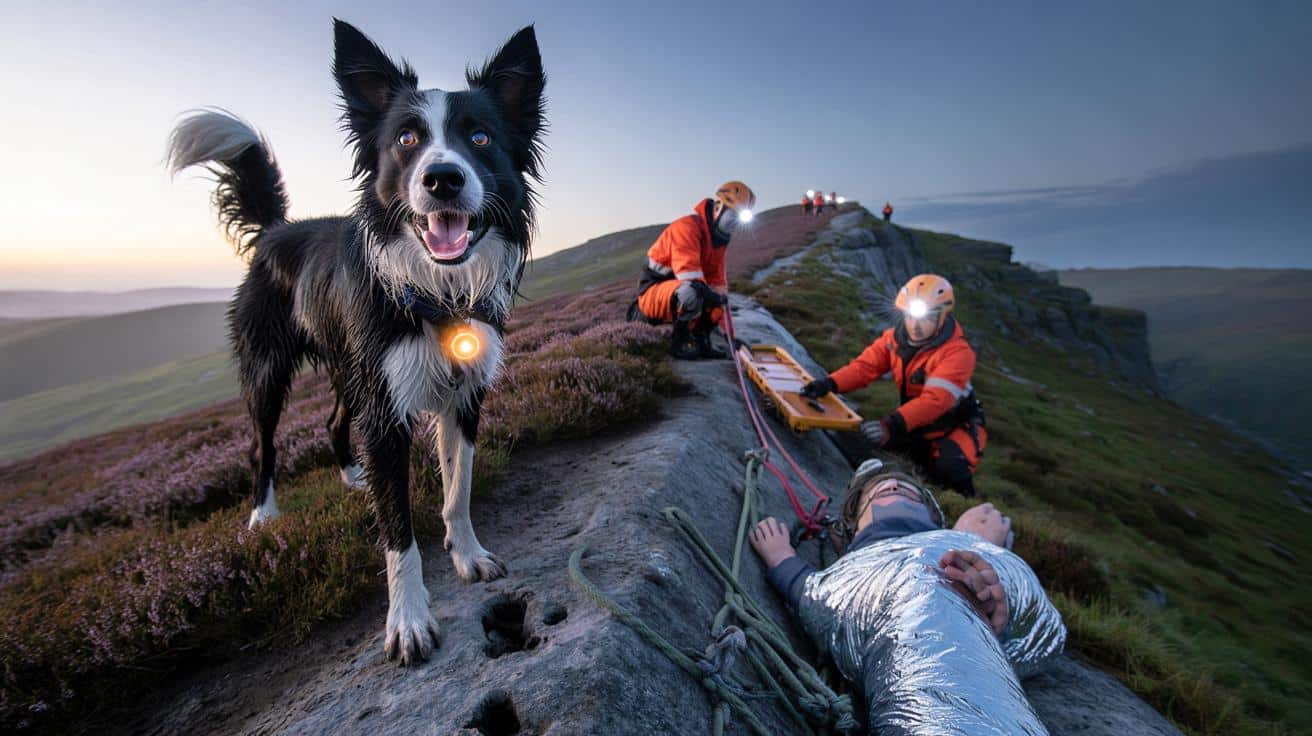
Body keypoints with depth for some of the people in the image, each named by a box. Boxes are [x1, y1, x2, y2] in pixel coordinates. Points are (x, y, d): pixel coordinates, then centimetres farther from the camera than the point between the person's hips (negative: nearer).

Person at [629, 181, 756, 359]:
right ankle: (679, 342, -17)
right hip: (653, 292, -9)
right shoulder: (688, 226, -16)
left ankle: (700, 342, 4)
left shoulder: (718, 239, 11)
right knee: (692, 291, -38)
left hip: (677, 298, 9)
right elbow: (687, 268, -31)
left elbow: (718, 282, 7)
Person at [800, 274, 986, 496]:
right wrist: (828, 383, -32)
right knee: (873, 440, -8)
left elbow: (934, 401, -37)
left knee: (947, 466, -31)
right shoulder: (897, 337, -6)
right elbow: (865, 365, -14)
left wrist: (893, 425, -50)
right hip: (917, 422, 6)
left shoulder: (957, 353, -25)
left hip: (955, 427, -6)